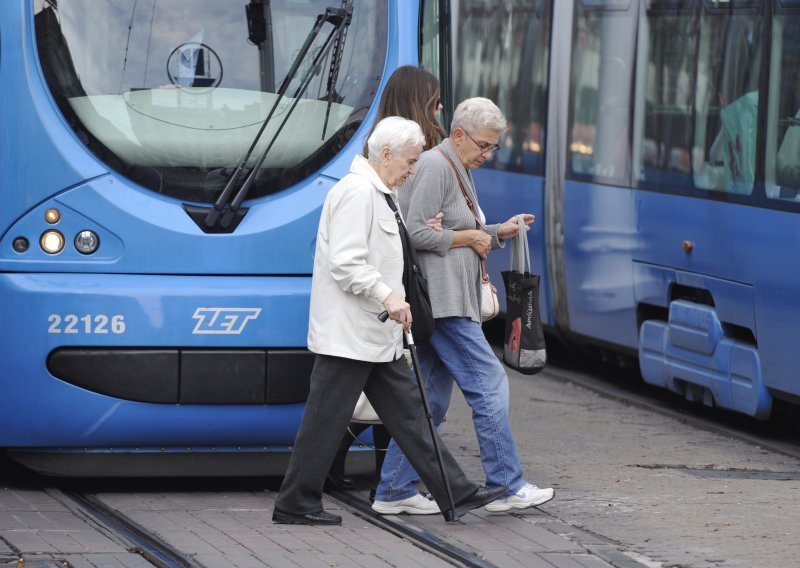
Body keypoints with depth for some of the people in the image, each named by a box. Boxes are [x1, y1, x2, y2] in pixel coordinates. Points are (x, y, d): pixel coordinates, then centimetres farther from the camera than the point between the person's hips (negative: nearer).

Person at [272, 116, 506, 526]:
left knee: (408, 412, 9)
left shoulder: (376, 193, 18)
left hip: (376, 336, 11)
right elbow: (345, 263, -23)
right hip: (348, 335, -11)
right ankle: (295, 504, 3)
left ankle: (455, 493, 9)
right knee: (326, 419, -4)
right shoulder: (357, 192, -15)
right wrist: (387, 296, -24)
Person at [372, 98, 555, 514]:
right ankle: (507, 487, -7)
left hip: (449, 301, 11)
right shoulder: (435, 167, -12)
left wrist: (497, 233, 14)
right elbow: (416, 233, -19)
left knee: (430, 399, 10)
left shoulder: (457, 170, 20)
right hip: (442, 299, -11)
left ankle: (394, 491, 11)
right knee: (488, 382, -9)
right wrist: (467, 238, -10)